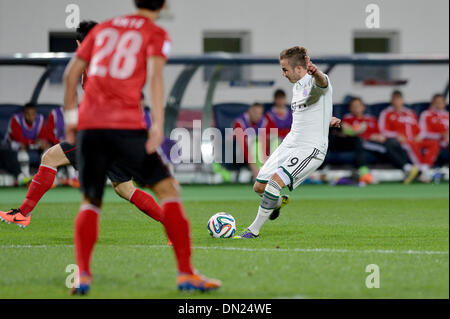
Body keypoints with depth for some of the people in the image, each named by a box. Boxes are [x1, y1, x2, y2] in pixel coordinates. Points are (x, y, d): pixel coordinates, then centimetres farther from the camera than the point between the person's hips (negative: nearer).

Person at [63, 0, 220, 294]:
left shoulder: (103, 28, 20)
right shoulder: (156, 35, 6)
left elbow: (72, 72, 18)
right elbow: (155, 74, -10)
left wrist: (70, 116, 25)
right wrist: (158, 124, -16)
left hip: (89, 125, 4)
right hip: (127, 125, -4)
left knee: (90, 202, 15)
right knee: (167, 189, 5)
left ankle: (82, 276, -2)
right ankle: (186, 274, -2)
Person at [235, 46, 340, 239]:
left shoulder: (315, 82, -15)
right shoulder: (297, 87, 14)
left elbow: (322, 83, -43)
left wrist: (316, 73, -65)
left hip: (310, 149, -9)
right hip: (289, 144, 9)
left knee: (276, 181, -25)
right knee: (259, 187, 8)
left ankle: (254, 230, -15)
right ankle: (278, 202, 44)